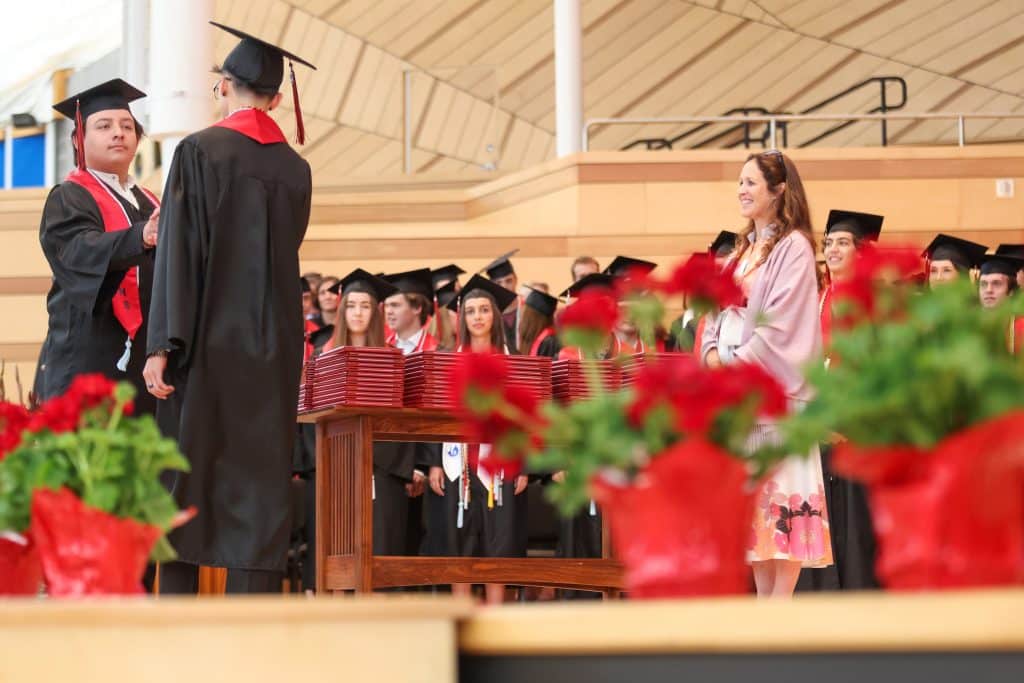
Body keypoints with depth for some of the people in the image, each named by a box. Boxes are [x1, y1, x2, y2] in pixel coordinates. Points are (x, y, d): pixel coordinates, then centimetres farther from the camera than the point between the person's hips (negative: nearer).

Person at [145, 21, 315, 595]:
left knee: (184, 482, 2)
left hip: (207, 341, -4)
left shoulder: (200, 151, -6)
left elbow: (179, 251, -12)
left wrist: (163, 346, -13)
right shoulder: (296, 168, 8)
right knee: (261, 482, 3)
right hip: (274, 349, 4)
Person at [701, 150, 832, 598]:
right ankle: (764, 602, 9)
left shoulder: (793, 248, -6)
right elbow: (719, 313, 18)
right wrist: (712, 352, -1)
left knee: (781, 505, -9)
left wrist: (737, 361, -16)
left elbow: (782, 322, -14)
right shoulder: (742, 250, 19)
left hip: (776, 389, -8)